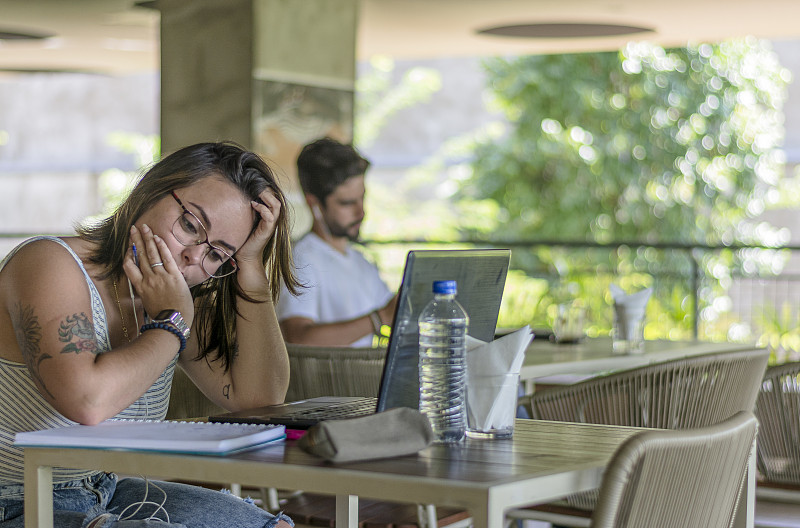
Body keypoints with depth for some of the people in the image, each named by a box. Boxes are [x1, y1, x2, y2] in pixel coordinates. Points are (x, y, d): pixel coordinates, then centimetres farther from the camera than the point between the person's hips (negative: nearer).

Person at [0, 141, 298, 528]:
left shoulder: (179, 296, 5)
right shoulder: (51, 264, -18)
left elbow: (259, 400, -2)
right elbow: (88, 400, -34)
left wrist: (251, 267, -7)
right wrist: (172, 325, -19)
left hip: (102, 495, 8)